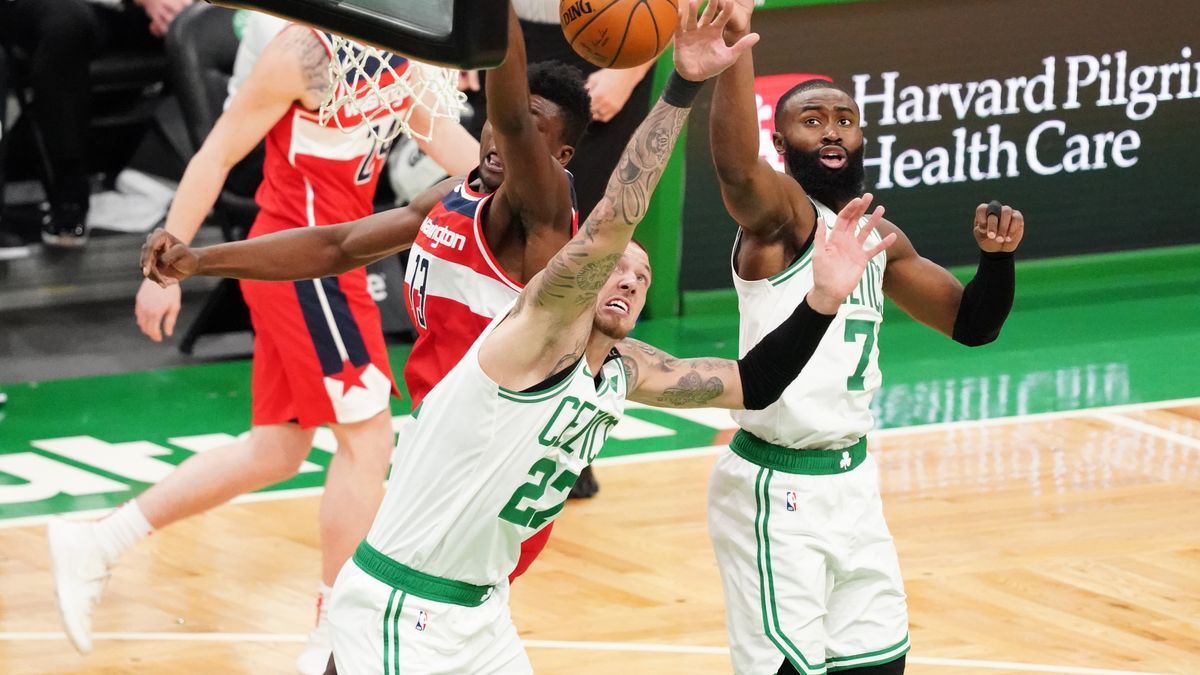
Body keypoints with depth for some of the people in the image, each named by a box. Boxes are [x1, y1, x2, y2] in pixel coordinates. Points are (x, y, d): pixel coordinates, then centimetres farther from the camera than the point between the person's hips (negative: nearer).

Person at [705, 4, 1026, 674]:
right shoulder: (780, 215, -14)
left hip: (854, 479, 8)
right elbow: (736, 168, -37)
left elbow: (970, 323, 17)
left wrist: (998, 256, -5)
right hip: (775, 490, -8)